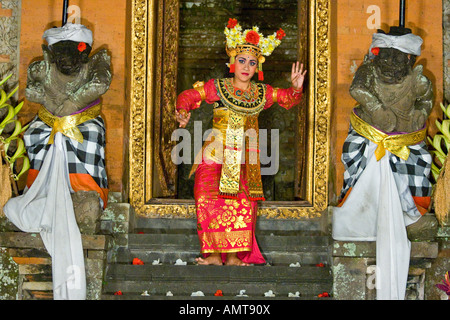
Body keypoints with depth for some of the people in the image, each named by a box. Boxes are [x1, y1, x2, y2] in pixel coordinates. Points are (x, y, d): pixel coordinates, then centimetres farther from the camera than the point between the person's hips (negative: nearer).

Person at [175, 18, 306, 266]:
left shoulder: (262, 93, 12)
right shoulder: (217, 87, 4)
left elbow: (288, 99, 21)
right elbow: (188, 96, 10)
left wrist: (296, 89, 4)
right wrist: (183, 112, -3)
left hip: (244, 158, 2)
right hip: (215, 153, -2)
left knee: (244, 204, -11)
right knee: (209, 201, -16)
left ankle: (234, 255, -2)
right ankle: (214, 254, -8)